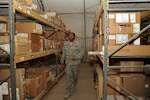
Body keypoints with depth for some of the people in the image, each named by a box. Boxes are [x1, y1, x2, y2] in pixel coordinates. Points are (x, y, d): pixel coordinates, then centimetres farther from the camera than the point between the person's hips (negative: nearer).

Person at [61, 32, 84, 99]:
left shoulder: (78, 44, -7)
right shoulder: (65, 44, 4)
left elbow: (82, 52, -7)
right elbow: (63, 53, 10)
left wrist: (76, 57, -19)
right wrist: (62, 62, 12)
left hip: (76, 63, -1)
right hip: (68, 63, 2)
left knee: (75, 76, 13)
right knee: (68, 77, -3)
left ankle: (74, 87, 39)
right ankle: (68, 92, 2)